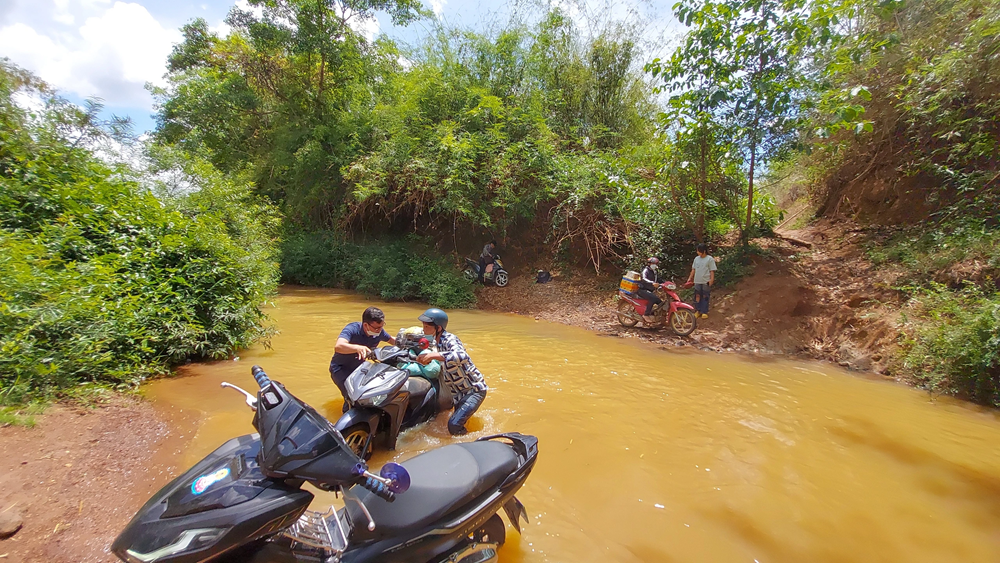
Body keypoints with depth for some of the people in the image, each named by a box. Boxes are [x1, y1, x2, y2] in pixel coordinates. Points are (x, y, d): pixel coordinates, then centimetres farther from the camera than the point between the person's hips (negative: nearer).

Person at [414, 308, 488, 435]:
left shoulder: (449, 339, -23)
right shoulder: (437, 341, 3)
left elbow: (462, 356, -44)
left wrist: (433, 355, -44)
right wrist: (426, 358, 7)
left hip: (474, 390, -9)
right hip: (458, 392, 10)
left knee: (454, 425, -20)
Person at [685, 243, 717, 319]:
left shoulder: (710, 259, -7)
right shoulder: (696, 258, 8)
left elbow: (712, 271, -7)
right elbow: (693, 269, 15)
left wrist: (711, 280, -12)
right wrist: (690, 278, 12)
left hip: (706, 282, -4)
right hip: (697, 281, 4)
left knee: (705, 297, 4)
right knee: (697, 296, 6)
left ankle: (704, 312, 12)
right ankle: (698, 311, 16)